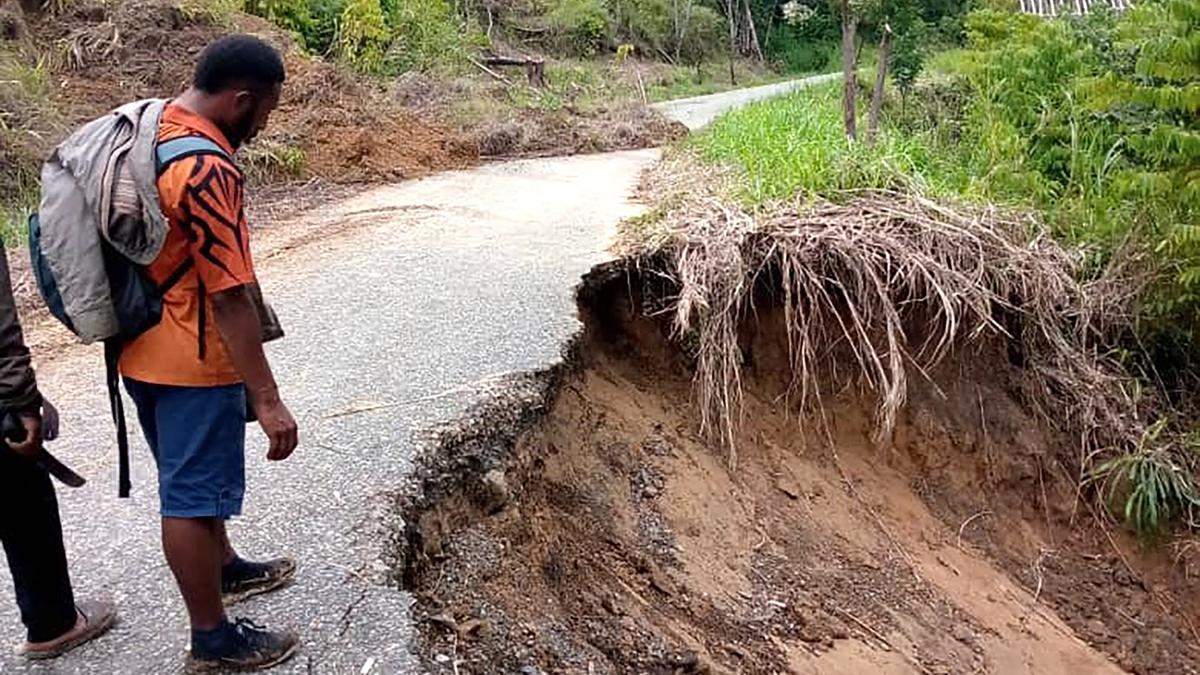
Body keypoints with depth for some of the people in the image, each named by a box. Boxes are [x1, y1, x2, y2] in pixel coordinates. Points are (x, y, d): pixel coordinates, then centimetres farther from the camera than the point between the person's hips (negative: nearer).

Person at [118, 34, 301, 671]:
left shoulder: (148, 129, 5)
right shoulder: (207, 170, -26)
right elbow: (230, 297, -27)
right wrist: (268, 399, -23)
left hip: (142, 349, 10)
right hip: (191, 360, -9)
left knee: (191, 479, 25)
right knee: (192, 495, 3)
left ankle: (225, 568, 46)